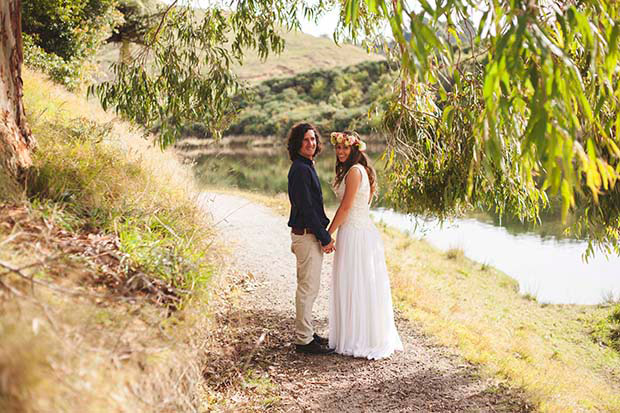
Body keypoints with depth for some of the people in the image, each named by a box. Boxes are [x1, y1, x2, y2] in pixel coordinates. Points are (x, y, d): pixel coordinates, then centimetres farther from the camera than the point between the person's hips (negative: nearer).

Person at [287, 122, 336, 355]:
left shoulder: (306, 167, 16)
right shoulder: (300, 169, -16)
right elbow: (306, 208, -21)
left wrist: (324, 233, 19)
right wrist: (325, 238, -18)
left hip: (310, 234, 11)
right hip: (307, 235, -11)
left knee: (308, 287, 17)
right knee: (308, 288, -4)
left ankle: (305, 333, 28)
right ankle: (304, 340, 3)